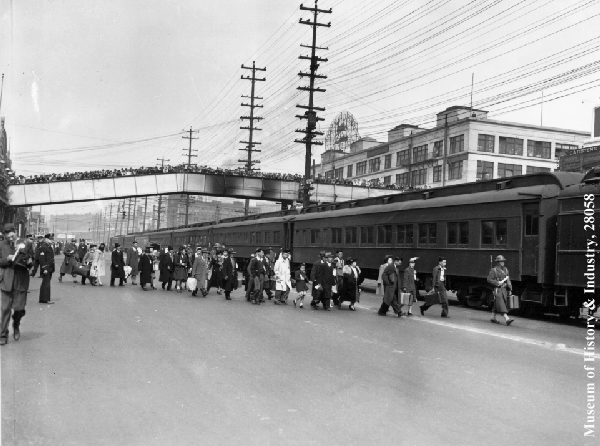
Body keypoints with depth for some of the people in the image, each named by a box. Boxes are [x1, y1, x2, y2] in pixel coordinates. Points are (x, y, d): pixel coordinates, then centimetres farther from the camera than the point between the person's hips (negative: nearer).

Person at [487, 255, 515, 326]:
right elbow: (489, 280, -8)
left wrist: (510, 290, 12)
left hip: (504, 289, 6)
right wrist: (497, 283, -18)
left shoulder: (505, 269, 11)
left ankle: (493, 318, 24)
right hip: (497, 290, -6)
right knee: (501, 305, -13)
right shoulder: (493, 270, -7)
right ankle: (507, 319, -23)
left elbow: (508, 280, 15)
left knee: (496, 304, 13)